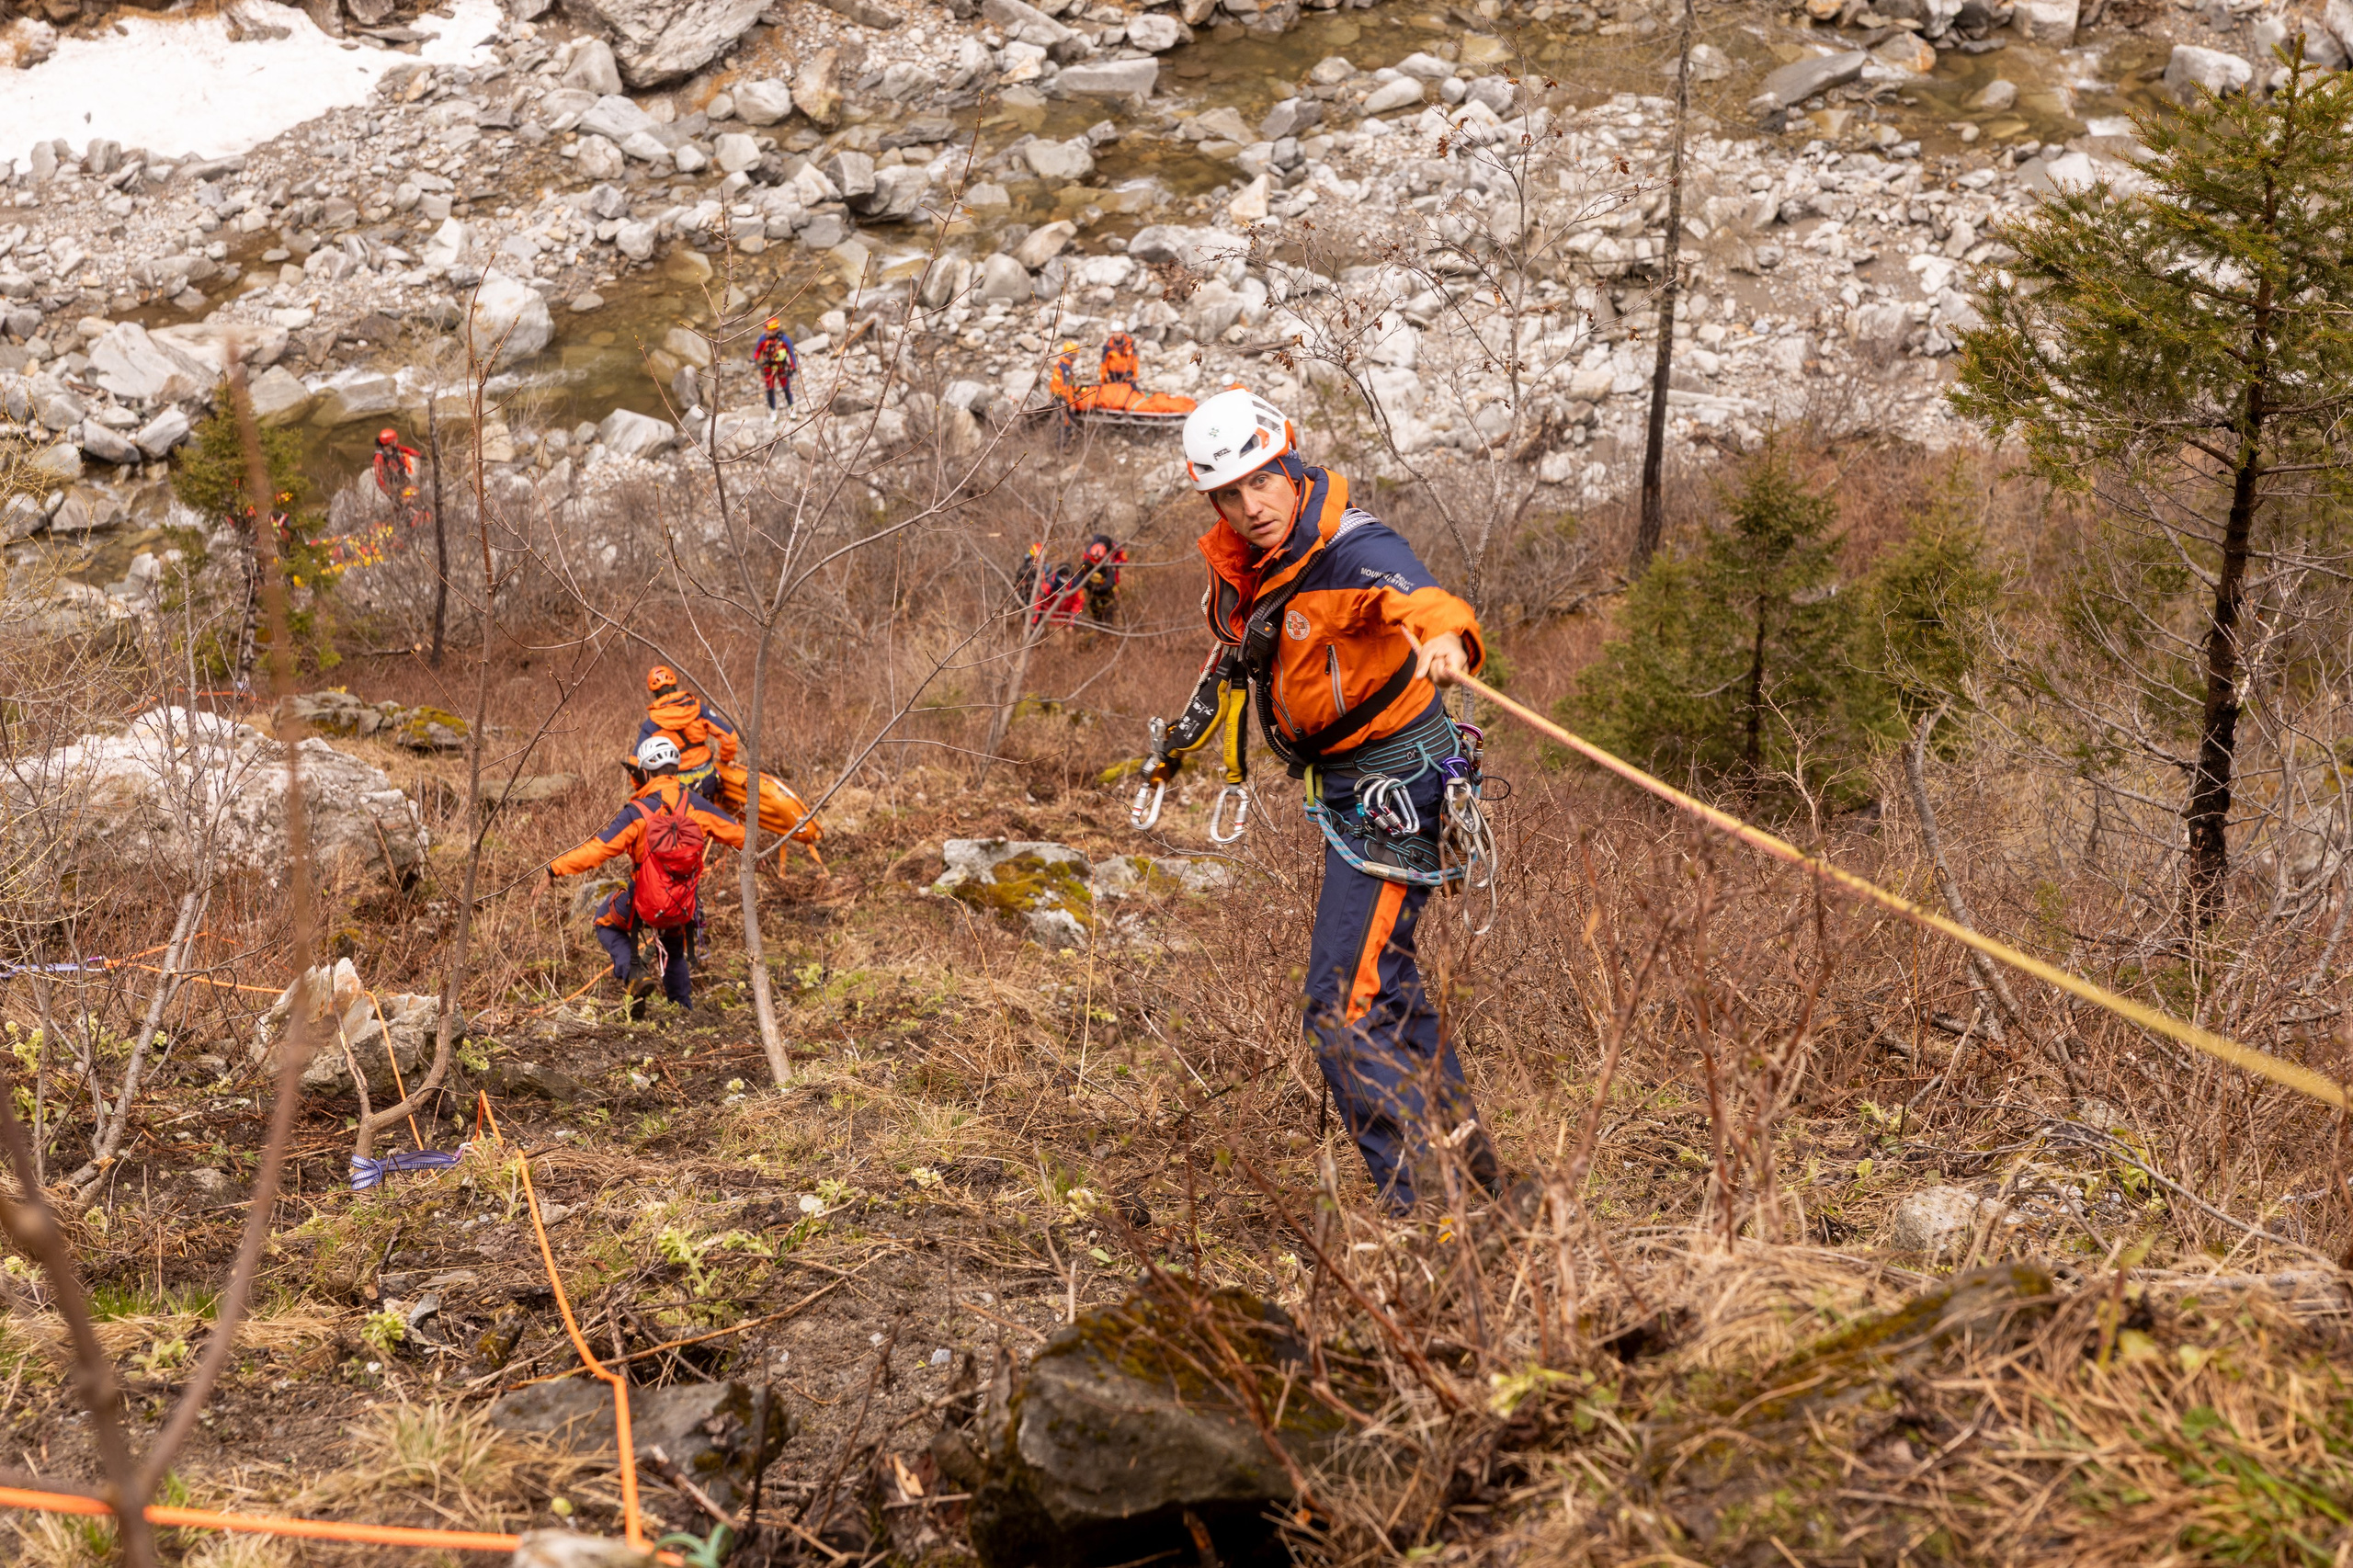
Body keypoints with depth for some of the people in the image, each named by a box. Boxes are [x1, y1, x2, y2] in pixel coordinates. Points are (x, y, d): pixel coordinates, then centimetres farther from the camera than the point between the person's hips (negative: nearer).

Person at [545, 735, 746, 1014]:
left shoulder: (637, 813, -16)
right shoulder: (697, 805, -5)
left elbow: (597, 849, -19)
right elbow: (738, 834, 4)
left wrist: (556, 867, -9)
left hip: (645, 905, -4)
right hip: (686, 907, 4)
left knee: (606, 923, 25)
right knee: (674, 948, 33)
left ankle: (634, 973, 3)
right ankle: (683, 1009, 39)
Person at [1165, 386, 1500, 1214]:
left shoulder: (1353, 550, -26)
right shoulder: (1239, 560, -1)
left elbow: (1425, 600, -48)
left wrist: (1446, 636, -69)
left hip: (1392, 790, -10)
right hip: (1345, 787, 10)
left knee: (1342, 1008, -14)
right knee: (1383, 977, 25)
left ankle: (1419, 1203, -9)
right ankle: (1461, 1144, 43)